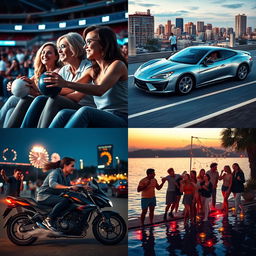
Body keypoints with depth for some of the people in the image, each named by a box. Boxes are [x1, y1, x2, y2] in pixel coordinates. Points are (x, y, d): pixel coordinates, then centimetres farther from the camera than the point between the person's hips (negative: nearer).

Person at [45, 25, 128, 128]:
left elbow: (100, 90, -22)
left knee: (85, 111, -34)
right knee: (64, 113, -18)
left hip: (121, 120, -6)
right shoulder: (92, 71, 17)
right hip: (101, 119, 6)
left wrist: (66, 83, -30)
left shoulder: (118, 65, -6)